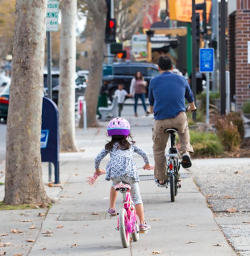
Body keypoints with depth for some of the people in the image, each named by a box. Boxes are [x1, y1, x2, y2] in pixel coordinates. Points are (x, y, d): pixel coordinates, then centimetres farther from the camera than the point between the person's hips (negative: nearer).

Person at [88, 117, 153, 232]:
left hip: (114, 172, 1)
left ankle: (112, 208, 35)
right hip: (129, 171, -1)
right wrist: (147, 165, 42)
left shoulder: (109, 146, 25)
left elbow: (97, 159, 19)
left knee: (115, 185, 37)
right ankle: (142, 223, 4)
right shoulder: (130, 145, 27)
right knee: (136, 197, 7)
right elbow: (143, 154, 23)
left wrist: (97, 170, 37)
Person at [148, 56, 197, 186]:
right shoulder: (181, 79, 11)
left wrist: (152, 109, 49)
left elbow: (151, 102, 26)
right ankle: (185, 152, 14)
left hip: (161, 120, -1)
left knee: (158, 149, 17)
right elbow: (190, 97, 29)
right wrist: (192, 107, 52)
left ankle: (160, 178, 22)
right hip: (179, 117, 1)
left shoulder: (154, 81, 8)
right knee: (184, 130, 36)